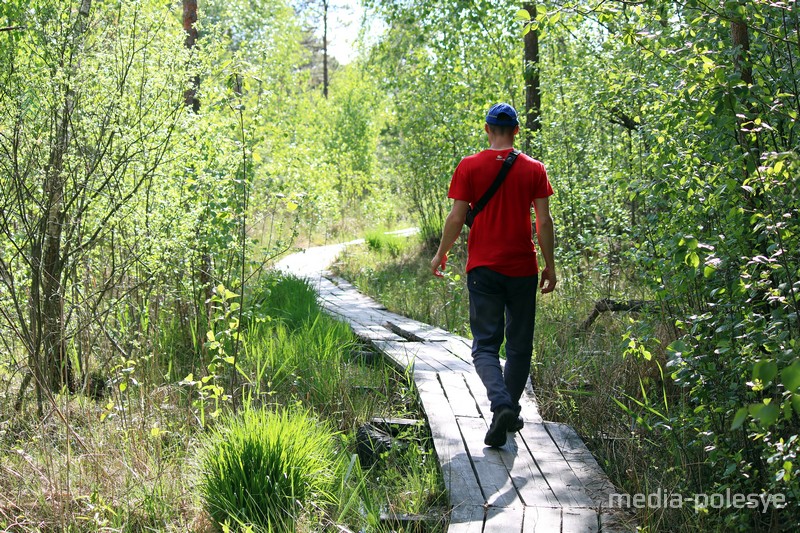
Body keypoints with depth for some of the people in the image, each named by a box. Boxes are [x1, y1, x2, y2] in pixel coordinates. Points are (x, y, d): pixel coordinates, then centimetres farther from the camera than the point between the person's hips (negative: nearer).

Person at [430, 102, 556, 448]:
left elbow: (457, 218, -4)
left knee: (485, 346, 1)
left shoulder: (469, 167, -2)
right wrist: (550, 265, 6)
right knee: (519, 345, 14)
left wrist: (441, 254, 11)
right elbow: (544, 220, -2)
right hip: (522, 269, 1)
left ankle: (501, 404, -23)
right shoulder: (534, 169, 1)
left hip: (483, 268, -1)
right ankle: (511, 413, 22)